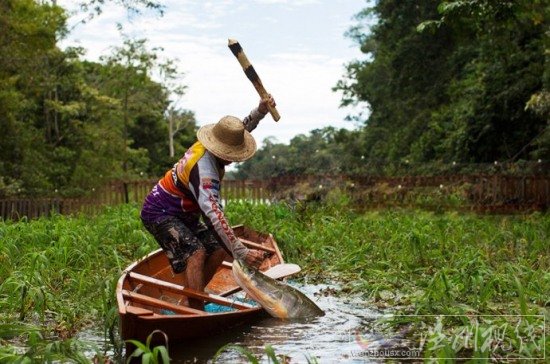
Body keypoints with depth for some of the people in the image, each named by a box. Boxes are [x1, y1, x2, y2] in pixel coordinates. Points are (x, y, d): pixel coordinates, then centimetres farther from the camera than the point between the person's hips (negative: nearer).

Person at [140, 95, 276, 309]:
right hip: (159, 213, -10)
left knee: (218, 250, 2)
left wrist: (261, 110, -3)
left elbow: (243, 128, 15)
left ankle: (191, 299, 10)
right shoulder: (204, 170, -33)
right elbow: (214, 215, -43)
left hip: (184, 215, 10)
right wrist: (241, 252, -46)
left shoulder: (205, 146, -5)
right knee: (195, 253, -28)